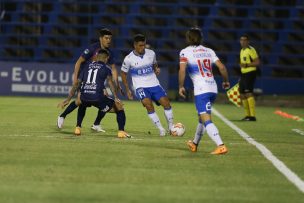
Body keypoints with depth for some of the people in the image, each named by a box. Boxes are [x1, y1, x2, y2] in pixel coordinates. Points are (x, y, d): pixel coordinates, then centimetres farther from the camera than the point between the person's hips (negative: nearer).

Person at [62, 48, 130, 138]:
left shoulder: (86, 66, 22)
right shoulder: (106, 68, 10)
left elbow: (77, 83, 20)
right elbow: (110, 82, -9)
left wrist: (68, 99, 24)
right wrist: (116, 98, -17)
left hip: (84, 97, 4)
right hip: (98, 97, -4)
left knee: (82, 105, 41)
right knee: (119, 107, 14)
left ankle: (78, 128, 30)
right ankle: (121, 131, 0)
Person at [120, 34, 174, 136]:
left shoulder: (151, 53, -1)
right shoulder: (129, 59, -9)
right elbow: (123, 74, 5)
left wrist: (157, 69, -6)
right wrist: (127, 90, 3)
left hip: (154, 84, 3)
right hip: (140, 86, -3)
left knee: (166, 102, -12)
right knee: (148, 105, -26)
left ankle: (171, 127, 4)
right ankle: (161, 129, -16)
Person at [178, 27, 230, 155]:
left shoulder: (185, 52, -1)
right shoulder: (209, 51, 13)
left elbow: (182, 70, -15)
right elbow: (222, 67, 7)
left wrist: (181, 86, -6)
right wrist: (226, 81, 21)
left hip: (201, 90, -6)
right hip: (213, 88, 6)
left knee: (206, 120, -11)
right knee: (202, 116, 24)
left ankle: (221, 146, -27)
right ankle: (195, 144, 41)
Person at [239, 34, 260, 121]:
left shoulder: (251, 50, -11)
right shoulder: (242, 50, 18)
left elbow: (257, 62, -16)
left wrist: (247, 65, -25)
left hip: (250, 73, -10)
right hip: (243, 74, 10)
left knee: (248, 93, -17)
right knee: (242, 95, 10)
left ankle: (252, 116, -20)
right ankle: (247, 115, 19)